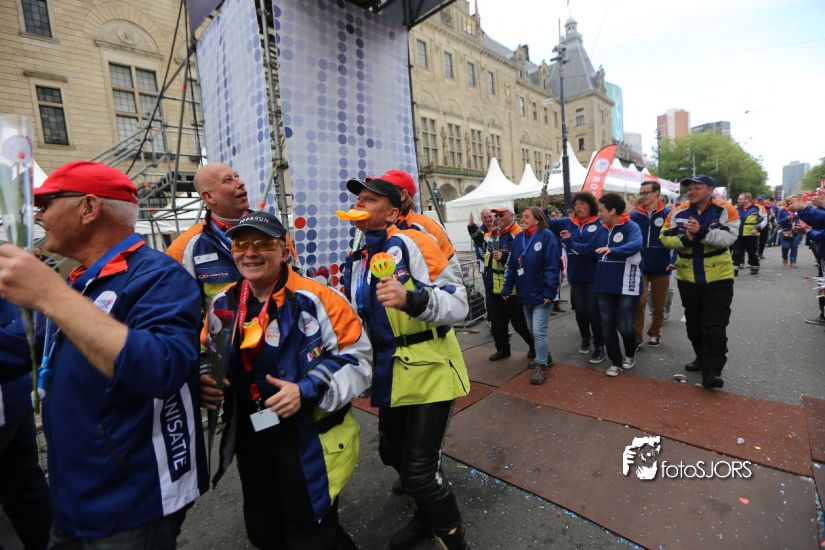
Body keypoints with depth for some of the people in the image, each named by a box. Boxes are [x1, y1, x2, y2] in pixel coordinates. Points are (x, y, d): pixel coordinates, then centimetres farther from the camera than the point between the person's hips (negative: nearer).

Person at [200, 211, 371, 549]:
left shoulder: (315, 300, -19)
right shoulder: (223, 305, 0)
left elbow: (357, 357, -16)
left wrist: (307, 391, -25)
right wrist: (205, 381, -4)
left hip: (308, 437, -6)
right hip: (250, 435, 6)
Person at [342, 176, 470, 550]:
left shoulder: (410, 243, -13)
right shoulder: (355, 262, 9)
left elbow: (458, 304, -20)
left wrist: (412, 299, -34)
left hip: (430, 372, -8)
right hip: (391, 376, 8)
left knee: (421, 471, -5)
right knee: (392, 453, 21)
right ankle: (427, 516, 50)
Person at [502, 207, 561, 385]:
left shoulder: (547, 236, -12)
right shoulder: (518, 238, 8)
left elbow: (552, 266, -17)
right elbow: (511, 265, 9)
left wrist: (549, 291, -21)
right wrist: (507, 288, 5)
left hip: (541, 294, -7)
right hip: (525, 293, 7)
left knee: (539, 331, -5)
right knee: (532, 329, 17)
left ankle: (541, 366, 11)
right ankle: (545, 358, 37)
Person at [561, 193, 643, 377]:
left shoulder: (631, 226, -11)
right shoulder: (602, 230, 9)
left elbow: (636, 245, -31)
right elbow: (588, 250, 16)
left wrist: (613, 250, -45)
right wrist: (570, 242, 9)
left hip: (626, 286, -6)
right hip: (605, 286, 6)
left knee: (624, 326, 1)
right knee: (607, 326, 9)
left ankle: (630, 354, 33)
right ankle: (616, 362, 26)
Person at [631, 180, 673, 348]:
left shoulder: (668, 213, -7)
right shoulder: (634, 215, -1)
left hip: (661, 267, 0)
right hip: (639, 267, 0)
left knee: (659, 305, 14)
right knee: (639, 302, -4)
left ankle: (655, 334, 32)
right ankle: (637, 336, 8)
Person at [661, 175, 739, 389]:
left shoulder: (725, 210, -7)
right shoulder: (678, 212, 1)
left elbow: (729, 236, -18)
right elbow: (665, 238, -3)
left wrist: (702, 232, -30)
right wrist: (685, 238, -21)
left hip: (718, 277, -4)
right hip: (687, 278, 4)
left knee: (715, 326, -4)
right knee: (694, 323, 16)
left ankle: (712, 370, 1)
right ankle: (703, 358, 34)